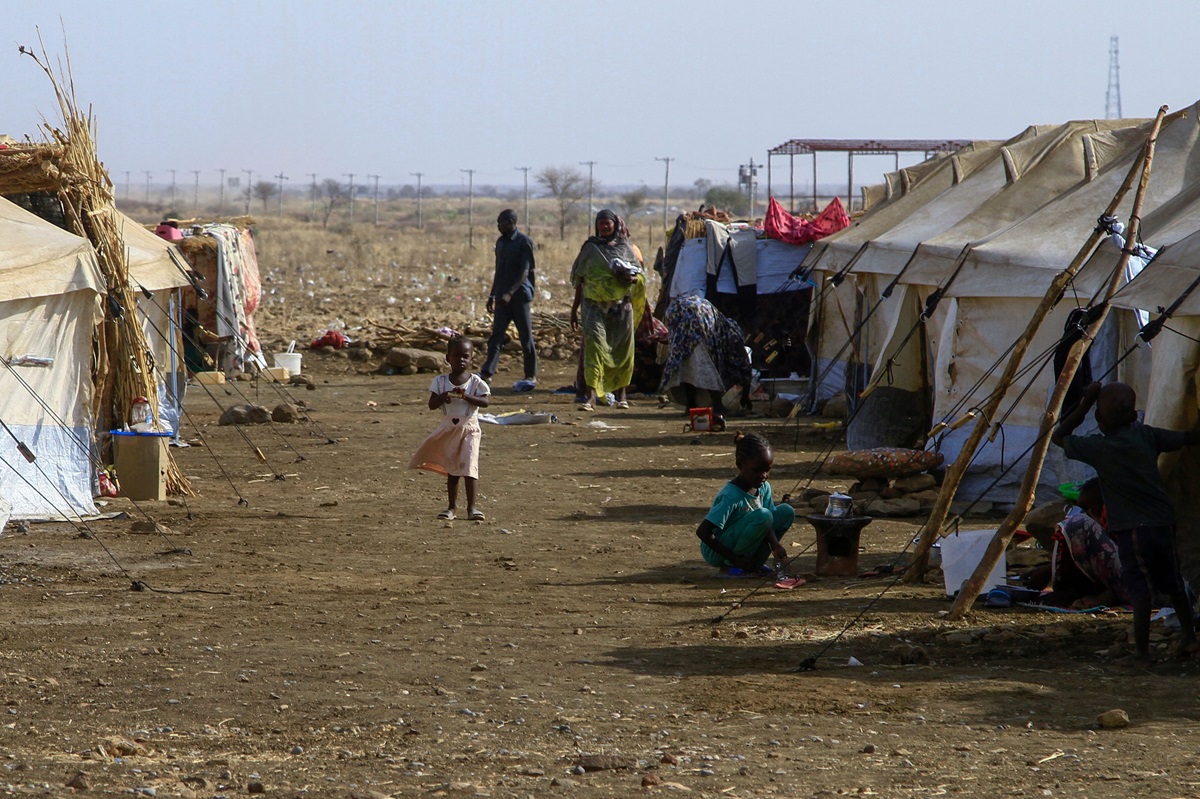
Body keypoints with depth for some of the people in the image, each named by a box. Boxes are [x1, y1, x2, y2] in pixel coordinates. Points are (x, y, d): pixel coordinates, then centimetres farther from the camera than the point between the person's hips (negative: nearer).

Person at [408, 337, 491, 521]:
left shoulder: (476, 382, -3)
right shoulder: (441, 381, 2)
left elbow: (485, 401, -14)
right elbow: (431, 405, -2)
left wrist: (466, 396, -26)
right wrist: (442, 397, -21)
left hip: (469, 429, -2)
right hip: (448, 428, 2)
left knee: (469, 468, -10)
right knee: (451, 470, 8)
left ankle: (472, 507, -8)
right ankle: (452, 506, 17)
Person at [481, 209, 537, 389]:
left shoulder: (524, 242, -8)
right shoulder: (500, 242, 14)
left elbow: (525, 271, -16)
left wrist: (510, 293, -25)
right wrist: (492, 296, 19)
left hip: (520, 295, -6)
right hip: (503, 297, 6)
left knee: (526, 336, 0)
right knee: (496, 335, -3)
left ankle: (531, 376, 8)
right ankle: (487, 373, -10)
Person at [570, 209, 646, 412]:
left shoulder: (626, 248, 9)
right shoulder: (590, 248, 8)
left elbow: (641, 276, 11)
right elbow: (580, 280, 12)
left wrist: (632, 278, -13)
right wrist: (574, 309, 10)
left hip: (621, 306, 2)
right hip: (594, 305, -2)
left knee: (623, 350, 5)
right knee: (594, 344, -17)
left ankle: (621, 393, 23)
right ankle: (591, 396, -24)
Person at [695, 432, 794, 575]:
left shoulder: (764, 488, -3)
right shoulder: (730, 497, -26)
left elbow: (767, 525, 0)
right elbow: (702, 532, -28)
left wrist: (775, 545, -23)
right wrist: (734, 558, -25)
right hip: (716, 553, -8)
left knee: (787, 512, -2)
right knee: (762, 516, -29)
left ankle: (754, 563, 2)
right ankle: (729, 566, -14)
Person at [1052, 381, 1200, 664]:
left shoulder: (1097, 447, -4)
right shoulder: (1146, 436, 4)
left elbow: (1058, 436, 10)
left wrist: (1084, 405, 9)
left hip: (1131, 530, -4)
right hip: (1164, 524, 4)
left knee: (1139, 588, -6)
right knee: (1172, 583, 19)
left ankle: (1141, 650, -8)